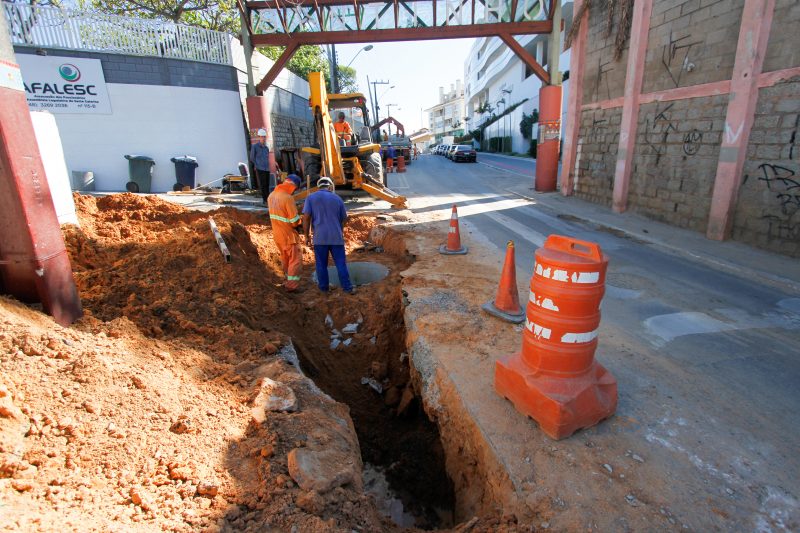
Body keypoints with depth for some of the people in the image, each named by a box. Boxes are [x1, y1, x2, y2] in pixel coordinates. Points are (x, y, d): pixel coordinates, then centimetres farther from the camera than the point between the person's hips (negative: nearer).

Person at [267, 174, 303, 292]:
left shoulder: (271, 195, 3)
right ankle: (292, 285, 4)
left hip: (277, 234, 8)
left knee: (285, 258, 21)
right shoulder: (288, 198, -23)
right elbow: (295, 222, -21)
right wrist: (299, 219, 1)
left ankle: (289, 280, 34)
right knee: (296, 259, 3)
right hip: (288, 235, -8)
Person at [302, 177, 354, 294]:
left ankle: (324, 287, 19)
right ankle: (347, 287, 8)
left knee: (321, 264, 11)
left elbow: (306, 218, -5)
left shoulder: (311, 198, 2)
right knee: (341, 263, 6)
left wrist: (307, 235, 2)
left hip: (320, 237, -1)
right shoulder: (337, 199, 8)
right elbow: (343, 219, 15)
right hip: (336, 236, 1)